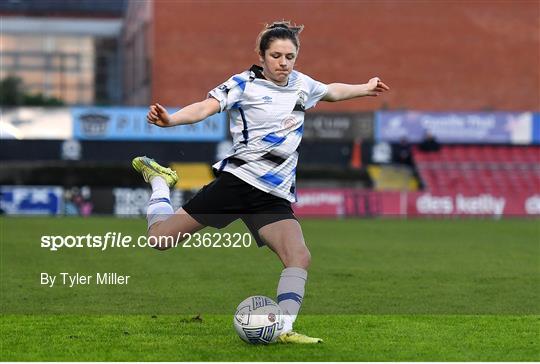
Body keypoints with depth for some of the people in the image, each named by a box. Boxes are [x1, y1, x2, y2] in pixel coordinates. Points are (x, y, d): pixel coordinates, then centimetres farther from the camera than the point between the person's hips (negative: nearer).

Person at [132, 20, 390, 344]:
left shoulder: (302, 84, 12)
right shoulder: (243, 84, -6)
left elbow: (332, 91, 35)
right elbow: (205, 108, -21)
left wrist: (366, 89, 46)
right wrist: (170, 120, -39)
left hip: (275, 197, 4)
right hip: (237, 180, -4)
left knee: (300, 257, -21)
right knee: (160, 237, 0)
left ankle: (284, 329, -16)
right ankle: (160, 180, 29)